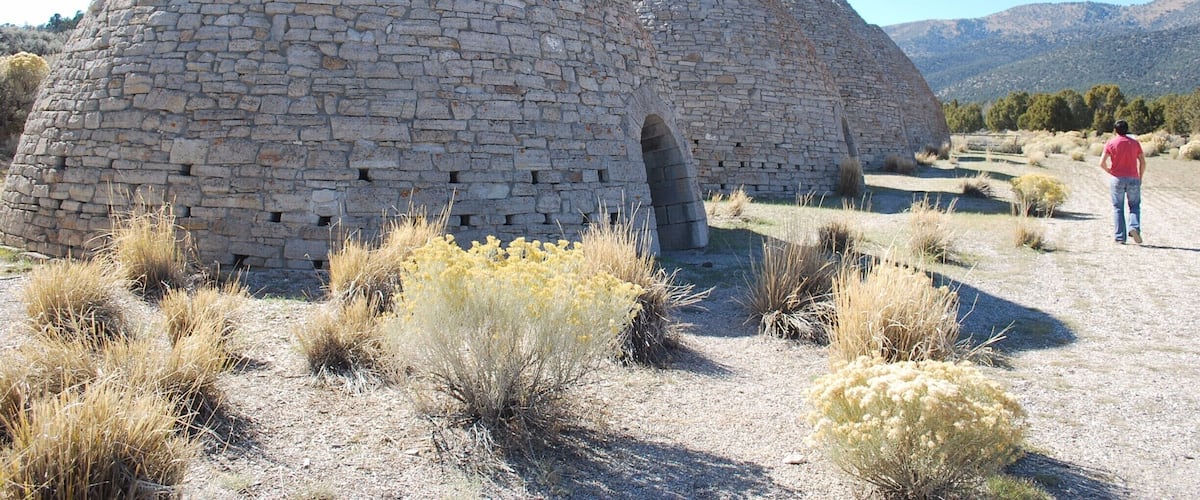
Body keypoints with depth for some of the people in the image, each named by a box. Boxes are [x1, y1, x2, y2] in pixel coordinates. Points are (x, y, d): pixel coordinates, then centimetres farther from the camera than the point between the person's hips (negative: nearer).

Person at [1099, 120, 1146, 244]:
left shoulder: (1110, 143, -1)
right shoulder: (1135, 143, 4)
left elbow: (1102, 163, -9)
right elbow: (1142, 162, 1)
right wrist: (1140, 177, 12)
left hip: (1117, 179, -1)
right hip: (1133, 179, 1)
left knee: (1118, 208, 5)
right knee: (1135, 206, 11)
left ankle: (1120, 237, 1)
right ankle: (1134, 227, -14)